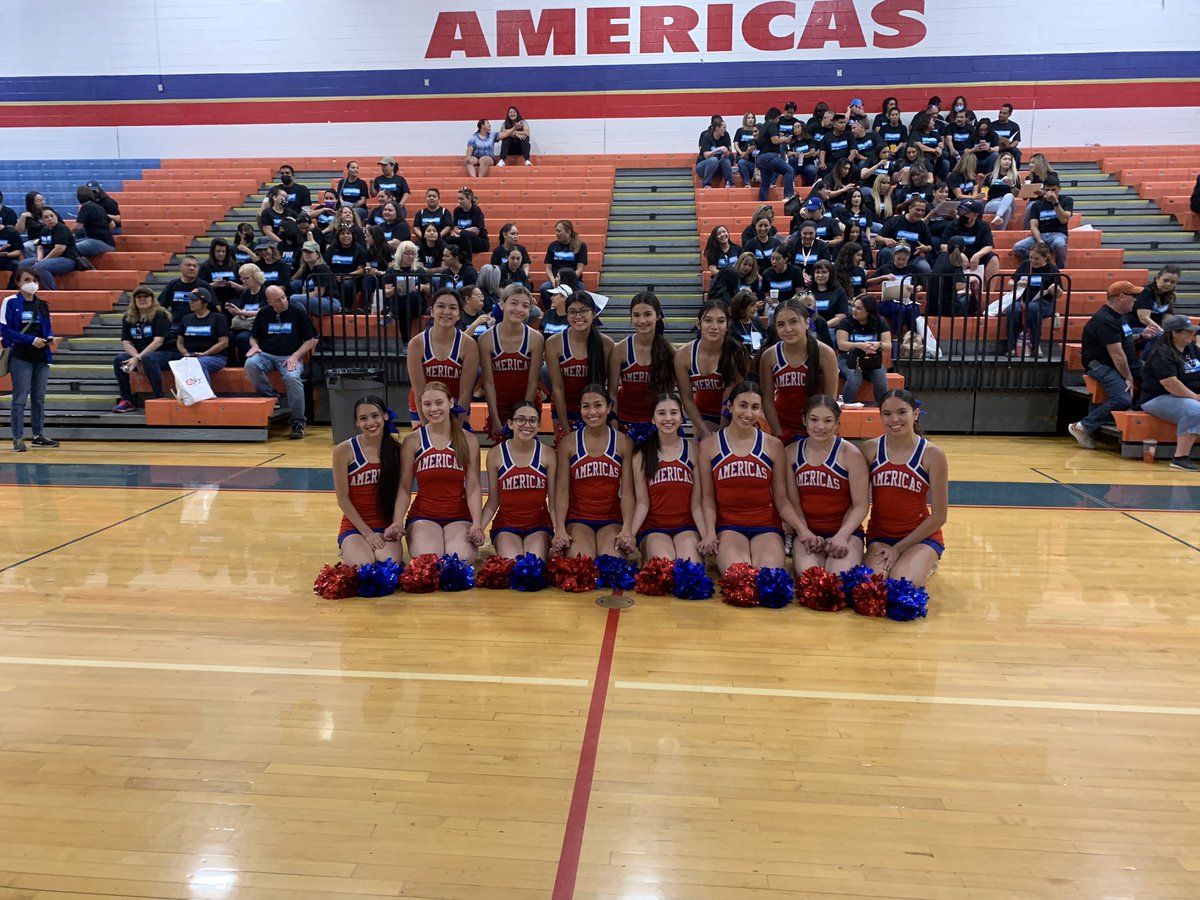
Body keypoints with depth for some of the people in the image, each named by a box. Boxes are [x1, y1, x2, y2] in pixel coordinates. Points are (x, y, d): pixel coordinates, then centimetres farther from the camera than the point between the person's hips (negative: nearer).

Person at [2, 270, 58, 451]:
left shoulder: (42, 304, 11)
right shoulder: (11, 302, -5)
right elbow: (6, 330, -9)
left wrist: (50, 337, -5)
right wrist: (31, 340, -18)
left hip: (42, 357, 5)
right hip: (21, 357, -5)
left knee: (39, 398, 11)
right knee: (19, 399, -3)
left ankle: (38, 435, 20)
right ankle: (18, 438, 2)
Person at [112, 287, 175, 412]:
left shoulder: (160, 314, -8)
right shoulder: (128, 317, 7)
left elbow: (158, 341, -17)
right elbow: (126, 343, 2)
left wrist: (139, 358, -23)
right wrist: (137, 358, -16)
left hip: (165, 353, -5)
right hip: (139, 355, 6)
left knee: (148, 359, -37)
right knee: (118, 360, -20)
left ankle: (160, 398, -30)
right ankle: (126, 400, -13)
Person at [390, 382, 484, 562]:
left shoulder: (468, 440, 4)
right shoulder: (413, 440, 2)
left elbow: (473, 487, -2)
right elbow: (405, 488, 1)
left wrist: (477, 524, -16)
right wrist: (397, 522, -15)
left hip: (459, 517, 1)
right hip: (422, 516, -1)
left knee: (461, 560, -27)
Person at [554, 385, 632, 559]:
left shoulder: (623, 442, 3)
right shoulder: (568, 443, 3)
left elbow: (627, 490, -3)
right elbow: (562, 490, -2)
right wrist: (560, 529, -14)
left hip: (612, 520, 0)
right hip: (578, 520, 0)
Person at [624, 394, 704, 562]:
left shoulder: (693, 450, 5)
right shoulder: (641, 454, 4)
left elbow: (697, 504, 0)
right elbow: (642, 503, -2)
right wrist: (630, 533, -20)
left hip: (686, 527, 1)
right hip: (653, 528, 0)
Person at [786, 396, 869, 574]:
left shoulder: (850, 454, -4)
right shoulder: (792, 452, 4)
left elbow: (860, 506, -5)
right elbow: (793, 501, 3)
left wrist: (841, 536, -19)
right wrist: (805, 532, -13)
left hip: (845, 531, -1)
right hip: (807, 532, 1)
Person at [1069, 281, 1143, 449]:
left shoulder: (1119, 316, 17)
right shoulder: (1105, 320, -15)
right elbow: (1117, 354, -18)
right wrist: (1128, 378, -16)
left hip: (1125, 366, 11)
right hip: (1102, 366, -11)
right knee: (1123, 400, -30)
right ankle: (1083, 427, -19)